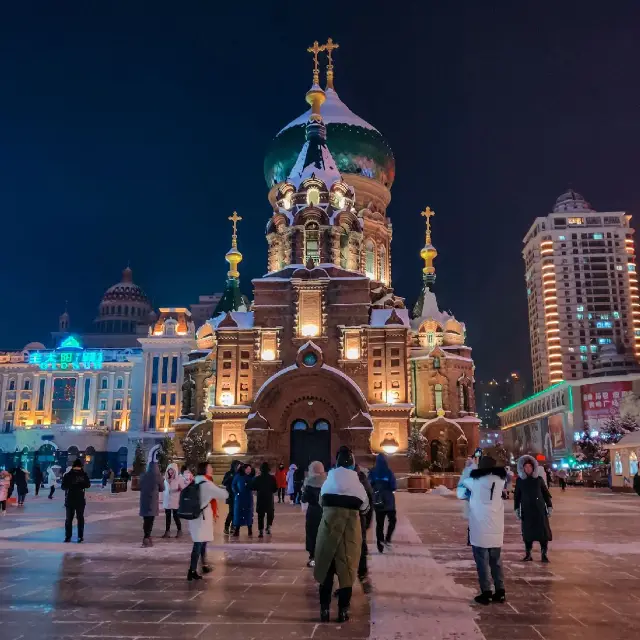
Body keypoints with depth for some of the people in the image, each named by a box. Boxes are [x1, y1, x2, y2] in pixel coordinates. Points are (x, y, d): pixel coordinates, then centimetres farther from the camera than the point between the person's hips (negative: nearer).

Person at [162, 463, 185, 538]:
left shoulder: (179, 478, -5)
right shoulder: (166, 478, 9)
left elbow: (183, 489, -9)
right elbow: (164, 489, 16)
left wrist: (180, 488, -28)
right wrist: (163, 500, 12)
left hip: (175, 501, -5)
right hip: (167, 501, 5)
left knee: (175, 516, -2)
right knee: (167, 516, 5)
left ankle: (179, 531, 12)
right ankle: (167, 532, 9)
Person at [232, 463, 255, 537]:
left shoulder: (251, 477, 0)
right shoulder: (238, 476, -4)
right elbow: (233, 485, 1)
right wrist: (236, 492, -8)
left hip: (248, 497, 1)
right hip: (239, 497, -1)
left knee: (249, 513, 5)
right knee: (238, 513, 3)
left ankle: (250, 530, 14)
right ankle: (236, 530, 10)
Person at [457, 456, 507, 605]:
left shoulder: (475, 480, -6)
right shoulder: (500, 480, 1)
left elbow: (460, 493, 8)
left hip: (480, 529, -4)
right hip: (496, 529, 4)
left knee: (482, 562, 4)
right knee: (496, 561, 15)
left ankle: (486, 593, 4)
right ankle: (500, 592, 17)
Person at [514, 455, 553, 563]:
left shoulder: (539, 479, 2)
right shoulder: (519, 480, 2)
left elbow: (546, 493, 8)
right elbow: (517, 496, 6)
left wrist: (549, 506, 3)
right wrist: (517, 509, 2)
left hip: (540, 509, 0)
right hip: (526, 510, 0)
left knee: (543, 531, 0)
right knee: (527, 532, 2)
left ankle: (544, 554, 8)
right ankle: (528, 554, 11)